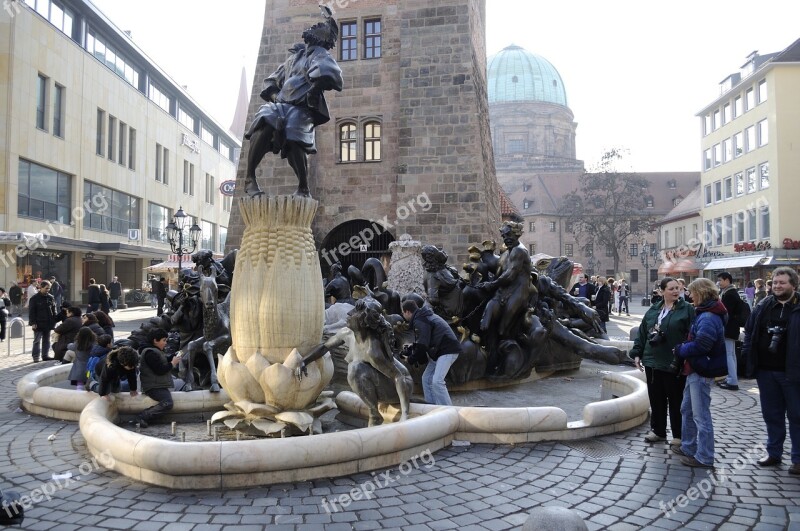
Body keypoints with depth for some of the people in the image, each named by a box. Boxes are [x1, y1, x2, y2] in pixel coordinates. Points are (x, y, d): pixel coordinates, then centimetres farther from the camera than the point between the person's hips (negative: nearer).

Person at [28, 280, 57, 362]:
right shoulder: (34, 298, -7)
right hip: (38, 324, -5)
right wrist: (33, 322, -13)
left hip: (48, 324, 5)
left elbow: (54, 310, 12)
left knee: (46, 340, 11)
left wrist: (54, 321, 7)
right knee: (37, 340, 1)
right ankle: (36, 357, 5)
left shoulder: (50, 297, 7)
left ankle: (45, 355, 19)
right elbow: (31, 311, -8)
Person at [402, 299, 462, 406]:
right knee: (426, 378, 11)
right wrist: (408, 351, 17)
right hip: (440, 350, 11)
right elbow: (419, 342, 23)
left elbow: (422, 345, -19)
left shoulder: (419, 321, -15)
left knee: (437, 381, -17)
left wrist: (411, 359, -5)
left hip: (447, 350, -11)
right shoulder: (423, 317, 17)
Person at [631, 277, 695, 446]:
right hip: (653, 362, 5)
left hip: (674, 364, -5)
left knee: (676, 400, 6)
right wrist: (637, 353, 9)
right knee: (656, 398, 14)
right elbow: (642, 333, 14)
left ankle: (679, 435, 20)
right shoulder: (653, 310, 10)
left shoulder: (687, 309, -6)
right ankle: (658, 431, 28)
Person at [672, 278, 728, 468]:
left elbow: (700, 345, -28)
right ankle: (688, 447, 33)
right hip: (696, 369, 11)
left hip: (702, 371, -11)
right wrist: (682, 349, 3)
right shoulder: (704, 314, 12)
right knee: (687, 410, 20)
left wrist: (680, 350, -13)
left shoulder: (708, 317, -21)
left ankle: (704, 458, 9)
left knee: (701, 415, -1)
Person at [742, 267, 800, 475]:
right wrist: (748, 357, 4)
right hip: (766, 371, 5)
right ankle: (774, 453, 26)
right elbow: (749, 332, 13)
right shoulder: (763, 307, 7)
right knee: (771, 414, 14)